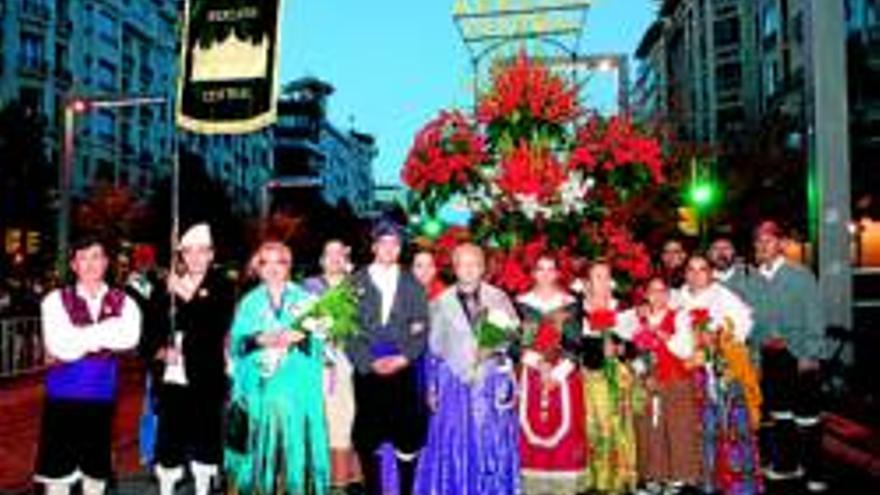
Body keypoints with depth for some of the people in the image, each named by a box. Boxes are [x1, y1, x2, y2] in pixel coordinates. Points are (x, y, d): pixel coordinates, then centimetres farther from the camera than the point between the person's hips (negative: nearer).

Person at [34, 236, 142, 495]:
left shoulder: (123, 302, 0)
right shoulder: (56, 300, -4)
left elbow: (130, 338, -18)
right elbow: (59, 347, -16)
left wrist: (80, 340, -17)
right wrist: (106, 329, -13)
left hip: (102, 395, 2)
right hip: (64, 394, -1)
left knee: (96, 467, 13)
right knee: (58, 465, 6)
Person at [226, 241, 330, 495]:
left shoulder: (304, 298, 8)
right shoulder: (249, 302, 10)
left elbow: (318, 339, 0)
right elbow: (236, 342, 0)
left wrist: (300, 337, -19)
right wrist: (260, 339, -17)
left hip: (297, 385, 0)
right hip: (259, 385, 1)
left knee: (295, 441, -2)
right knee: (261, 441, 0)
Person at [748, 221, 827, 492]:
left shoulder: (800, 275, -4)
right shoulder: (753, 280, 7)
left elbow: (814, 317, -7)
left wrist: (810, 355, -13)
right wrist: (755, 354, 5)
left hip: (798, 353, -4)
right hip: (769, 356, 4)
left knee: (806, 415, 1)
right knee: (778, 412, 13)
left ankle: (813, 471, 11)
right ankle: (786, 465, 26)